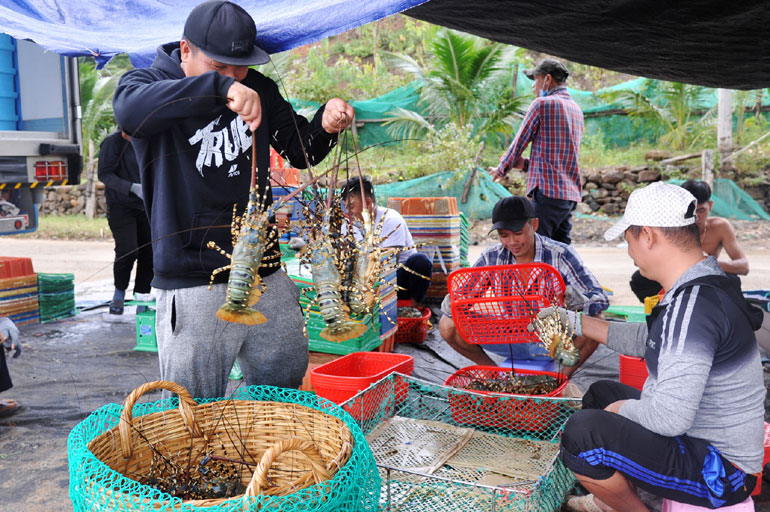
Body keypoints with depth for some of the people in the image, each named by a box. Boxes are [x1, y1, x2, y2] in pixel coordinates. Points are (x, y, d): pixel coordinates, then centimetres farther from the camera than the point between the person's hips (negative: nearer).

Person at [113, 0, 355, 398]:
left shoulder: (258, 89, 8)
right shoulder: (150, 82, -5)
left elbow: (301, 152, 13)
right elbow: (129, 110, -29)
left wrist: (325, 125, -8)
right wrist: (217, 86, -40)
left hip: (267, 276, 5)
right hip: (192, 287, -4)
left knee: (285, 396, 18)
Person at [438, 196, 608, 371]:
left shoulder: (561, 255, -16)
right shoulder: (491, 257, -8)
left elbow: (600, 300, -20)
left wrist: (573, 297, -44)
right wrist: (451, 305, -33)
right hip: (509, 341, 2)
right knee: (448, 326, -17)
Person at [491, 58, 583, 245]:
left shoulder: (542, 104, -6)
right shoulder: (576, 109, 20)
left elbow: (520, 140, 1)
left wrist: (502, 169, 16)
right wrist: (526, 164, 18)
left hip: (548, 191, -8)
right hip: (570, 194, 9)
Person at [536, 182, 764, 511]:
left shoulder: (694, 304, -30)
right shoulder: (696, 287, 4)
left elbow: (670, 416, -35)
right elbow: (645, 340, 19)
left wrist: (623, 408, -14)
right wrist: (575, 321, 18)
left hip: (719, 469, -10)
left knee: (583, 433, -24)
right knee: (602, 394, 23)